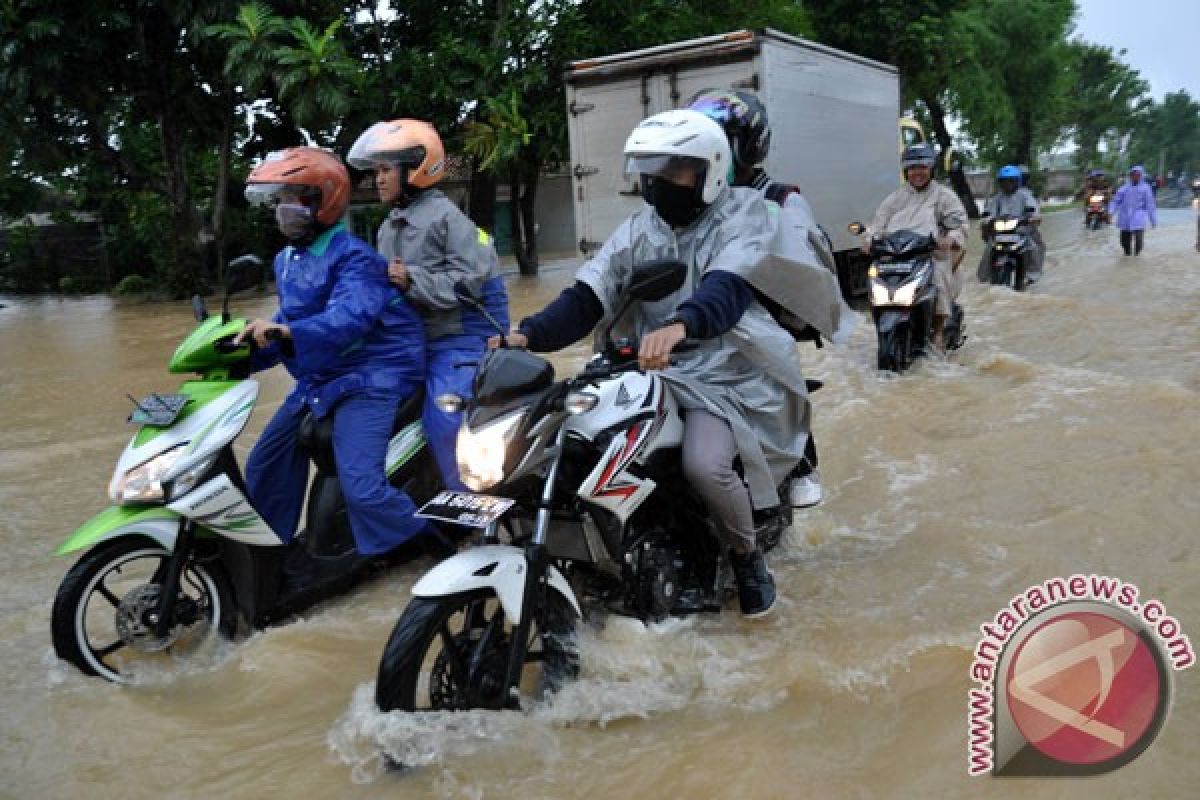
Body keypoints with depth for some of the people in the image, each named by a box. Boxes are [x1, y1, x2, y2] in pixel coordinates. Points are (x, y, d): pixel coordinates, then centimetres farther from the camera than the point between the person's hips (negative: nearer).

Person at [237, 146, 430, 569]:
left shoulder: (352, 256, -17)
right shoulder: (287, 260, 13)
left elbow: (348, 317, -34)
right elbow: (292, 321, 17)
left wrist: (286, 332, -48)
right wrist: (243, 351, 4)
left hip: (368, 378, -10)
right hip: (317, 379, 10)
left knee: (362, 487, -22)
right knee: (265, 467, 16)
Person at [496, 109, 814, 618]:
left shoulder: (743, 212, -6)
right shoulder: (637, 230, 9)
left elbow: (727, 287, -27)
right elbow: (588, 296, -1)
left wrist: (681, 324, -49)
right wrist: (530, 334, -20)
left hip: (723, 370, -5)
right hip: (651, 368, 6)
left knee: (705, 465, -30)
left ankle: (745, 553, 3)